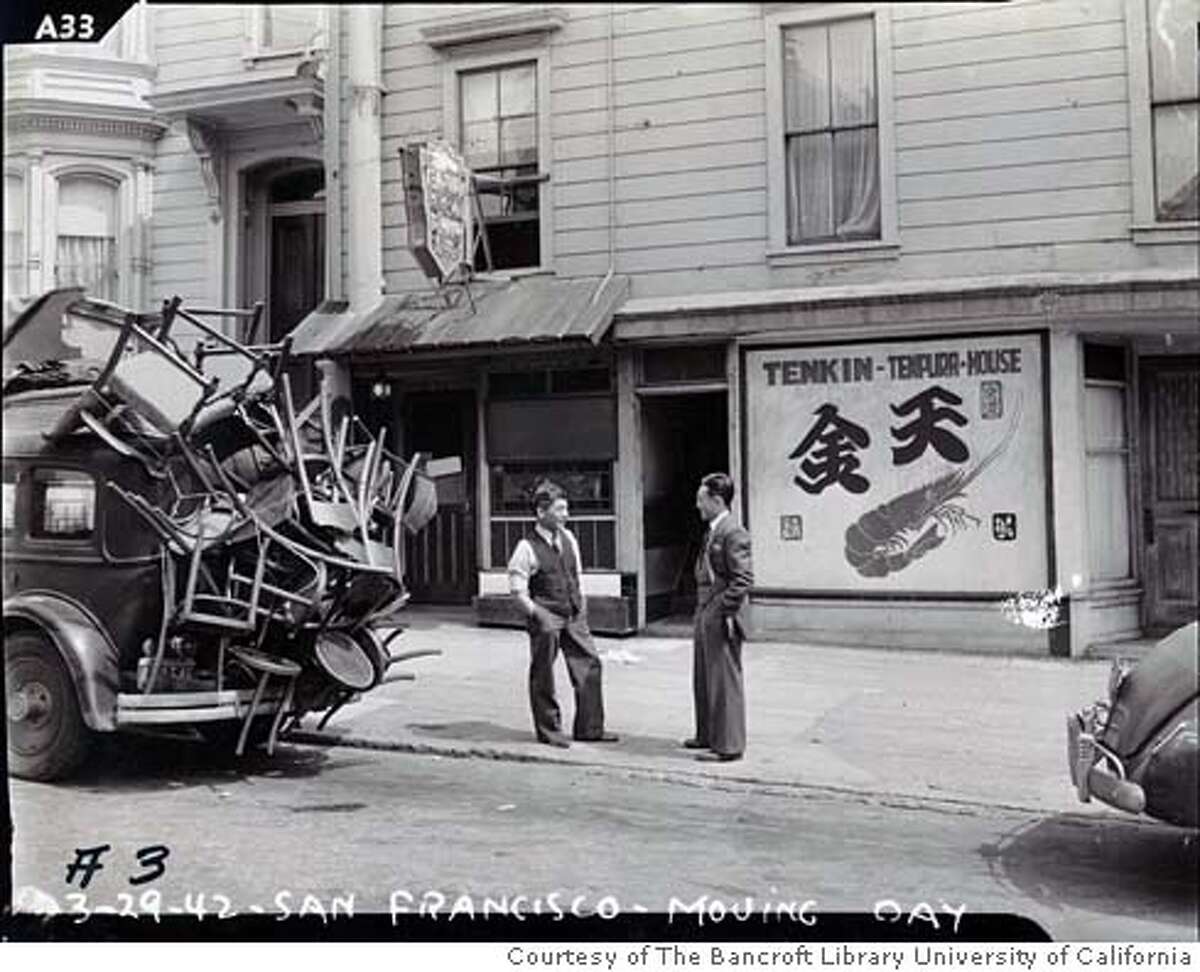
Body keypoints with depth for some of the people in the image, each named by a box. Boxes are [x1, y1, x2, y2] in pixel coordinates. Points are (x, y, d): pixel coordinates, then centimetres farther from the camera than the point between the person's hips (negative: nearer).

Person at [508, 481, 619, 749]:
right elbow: (518, 590, -11)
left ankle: (589, 728, 16)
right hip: (546, 618, -6)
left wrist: (581, 604, 12)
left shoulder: (568, 538, 8)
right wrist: (539, 615, -17)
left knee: (589, 664, 5)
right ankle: (549, 730, 20)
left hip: (574, 615, 6)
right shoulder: (527, 548, -12)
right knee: (543, 675, 4)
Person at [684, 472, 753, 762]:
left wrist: (727, 612, -20)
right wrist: (703, 611, 16)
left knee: (725, 682, -2)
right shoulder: (711, 531, 14)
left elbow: (743, 578, -20)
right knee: (703, 680, 18)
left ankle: (728, 745, 5)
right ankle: (707, 735, 31)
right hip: (705, 617, 10)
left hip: (720, 619, -10)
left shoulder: (733, 533, -15)